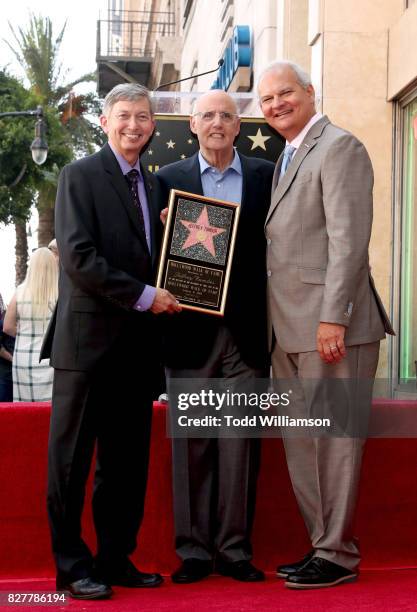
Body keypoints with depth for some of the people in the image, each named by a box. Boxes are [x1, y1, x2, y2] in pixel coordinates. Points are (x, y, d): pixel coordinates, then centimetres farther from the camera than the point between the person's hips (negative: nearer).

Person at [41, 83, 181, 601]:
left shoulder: (153, 184, 17)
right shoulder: (80, 176, -4)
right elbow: (78, 257, -14)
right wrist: (143, 296, -15)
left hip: (137, 342, 7)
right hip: (89, 338, -7)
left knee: (128, 458, 10)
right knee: (73, 457, 2)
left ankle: (115, 558, 21)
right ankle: (71, 565, 11)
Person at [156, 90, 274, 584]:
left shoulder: (264, 175, 9)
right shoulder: (170, 178, 8)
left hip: (246, 327, 0)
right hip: (190, 327, 0)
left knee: (240, 442, 3)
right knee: (191, 443, 4)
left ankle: (235, 548, 12)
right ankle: (193, 549, 13)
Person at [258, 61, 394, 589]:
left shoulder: (339, 148, -7)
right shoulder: (286, 159, 21)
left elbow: (349, 239, -16)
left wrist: (332, 318, -21)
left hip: (331, 325, -9)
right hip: (289, 328, 9)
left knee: (333, 440, -3)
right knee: (302, 443, 12)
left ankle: (337, 555, 6)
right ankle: (322, 544, 22)